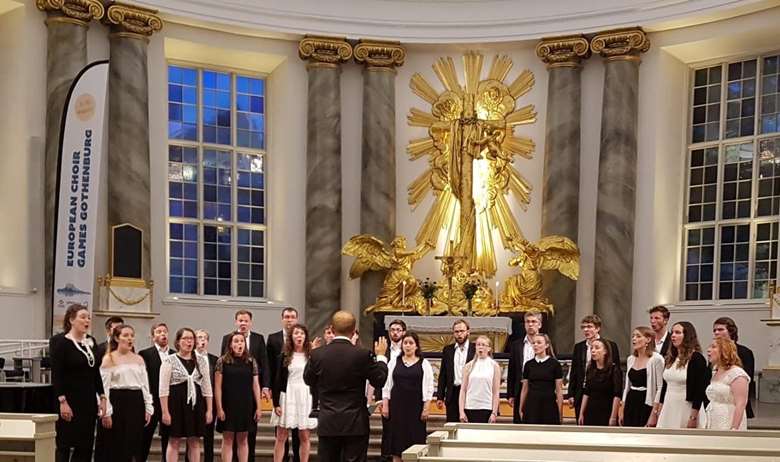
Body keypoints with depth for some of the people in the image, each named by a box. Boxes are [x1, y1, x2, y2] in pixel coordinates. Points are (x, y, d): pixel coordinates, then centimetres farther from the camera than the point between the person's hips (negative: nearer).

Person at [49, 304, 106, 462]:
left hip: (88, 400, 6)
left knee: (85, 446, 7)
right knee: (64, 445, 0)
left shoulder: (91, 341, 10)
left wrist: (102, 397, 8)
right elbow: (56, 374, -13)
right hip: (69, 400, -6)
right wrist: (62, 401, -19)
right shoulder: (59, 341, -8)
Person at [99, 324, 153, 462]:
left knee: (134, 444, 3)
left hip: (136, 403, 4)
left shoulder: (139, 359, 12)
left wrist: (148, 408, 5)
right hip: (117, 402, -4)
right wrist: (106, 412, -12)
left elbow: (145, 385, 12)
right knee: (116, 446, 0)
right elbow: (104, 387, -5)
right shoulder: (109, 359, -1)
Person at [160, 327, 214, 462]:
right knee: (174, 441, 2)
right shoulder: (169, 361, -3)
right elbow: (163, 389, -6)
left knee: (195, 442, 7)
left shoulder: (201, 361, 9)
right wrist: (165, 411, -12)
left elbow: (207, 387, 10)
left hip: (196, 405, 4)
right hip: (176, 405, -4)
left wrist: (209, 410, 5)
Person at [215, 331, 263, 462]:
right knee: (228, 440, 2)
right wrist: (219, 408, -10)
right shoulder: (222, 361, -2)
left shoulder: (251, 361, 5)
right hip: (228, 406, -2)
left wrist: (258, 407, 2)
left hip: (246, 406, 2)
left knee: (243, 440, 8)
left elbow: (255, 385, 6)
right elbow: (217, 386, -4)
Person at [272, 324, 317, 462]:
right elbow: (278, 381, 3)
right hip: (287, 398, 0)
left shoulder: (311, 356, 5)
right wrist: (276, 403, -5)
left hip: (306, 398, 0)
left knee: (305, 437, 2)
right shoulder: (284, 356, 5)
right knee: (281, 437, 1)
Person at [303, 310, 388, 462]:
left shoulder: (317, 354, -5)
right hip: (355, 424, -2)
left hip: (327, 424, 2)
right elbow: (379, 381, -2)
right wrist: (381, 356, 12)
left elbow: (308, 380, 11)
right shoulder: (362, 354, -12)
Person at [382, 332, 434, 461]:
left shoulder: (424, 364, 3)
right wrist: (385, 406, 0)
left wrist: (426, 408, -6)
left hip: (416, 407, -1)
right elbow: (387, 385, 6)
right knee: (397, 439, 3)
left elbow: (428, 387, 0)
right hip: (397, 406, 1)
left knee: (415, 438, -1)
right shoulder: (394, 361, 6)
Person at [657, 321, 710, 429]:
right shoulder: (670, 358, 12)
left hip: (685, 410, -7)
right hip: (668, 409, 7)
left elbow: (700, 390, -13)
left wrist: (693, 417, -17)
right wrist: (660, 409, 14)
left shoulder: (696, 359, -9)